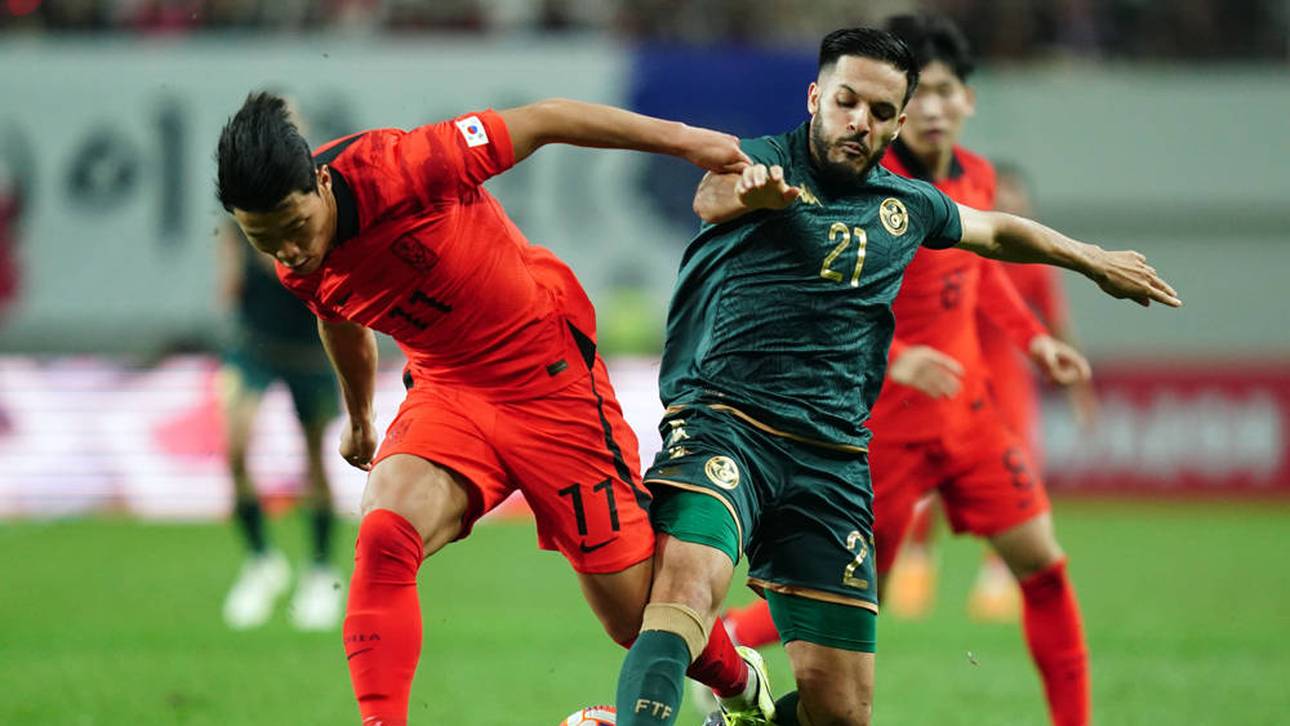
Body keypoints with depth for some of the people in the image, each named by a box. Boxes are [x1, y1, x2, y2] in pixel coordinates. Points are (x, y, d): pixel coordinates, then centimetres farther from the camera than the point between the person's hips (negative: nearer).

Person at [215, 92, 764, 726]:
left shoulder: (403, 168, -28)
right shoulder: (297, 268, -9)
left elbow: (540, 121, -16)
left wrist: (685, 142, -9)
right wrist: (359, 418, 33)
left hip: (551, 379, -4)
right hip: (446, 392, 4)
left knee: (639, 619, 3)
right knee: (383, 536, -28)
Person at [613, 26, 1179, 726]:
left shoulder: (907, 207, 18)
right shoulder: (765, 161, 1)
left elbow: (996, 230, 39)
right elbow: (712, 195, -24)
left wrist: (1095, 261, 45)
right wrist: (748, 191, -47)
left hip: (832, 458, 5)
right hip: (723, 419, -5)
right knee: (686, 586, -35)